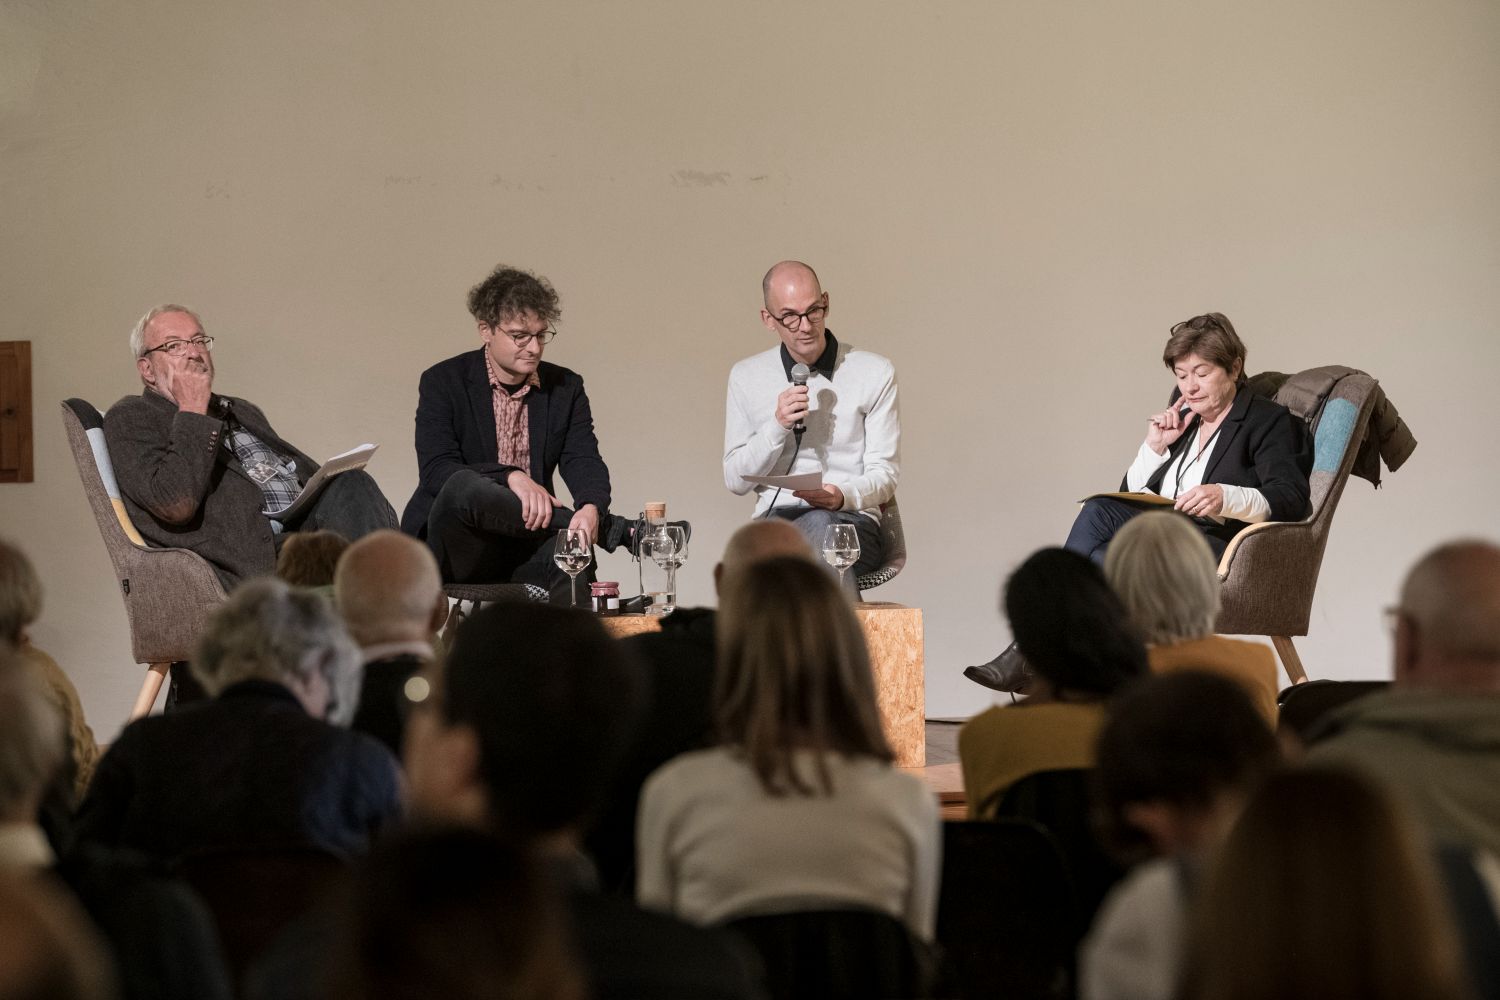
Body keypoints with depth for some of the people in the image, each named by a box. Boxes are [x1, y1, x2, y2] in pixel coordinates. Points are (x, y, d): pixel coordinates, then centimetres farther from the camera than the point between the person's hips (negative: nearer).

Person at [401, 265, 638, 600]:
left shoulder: (565, 388, 11)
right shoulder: (443, 382, -1)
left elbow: (584, 462, 0)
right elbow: (436, 471, -13)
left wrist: (591, 507, -25)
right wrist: (511, 478, -30)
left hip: (521, 551, 2)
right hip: (455, 549, -2)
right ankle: (610, 528, -24)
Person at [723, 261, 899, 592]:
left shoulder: (875, 372, 8)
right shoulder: (746, 377, 13)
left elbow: (884, 474, 6)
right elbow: (735, 480, 10)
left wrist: (843, 496, -18)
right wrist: (778, 427, -7)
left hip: (851, 520, 0)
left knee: (820, 523, -41)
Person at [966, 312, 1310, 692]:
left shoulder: (1269, 421, 3)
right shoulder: (1183, 418, 24)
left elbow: (1291, 499, -14)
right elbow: (1132, 494, 24)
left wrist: (1225, 497, -32)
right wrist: (1155, 446, 6)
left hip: (1217, 541, -6)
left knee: (1107, 560, -31)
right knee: (1099, 511, -27)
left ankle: (1030, 652, -28)